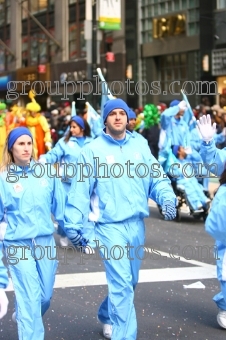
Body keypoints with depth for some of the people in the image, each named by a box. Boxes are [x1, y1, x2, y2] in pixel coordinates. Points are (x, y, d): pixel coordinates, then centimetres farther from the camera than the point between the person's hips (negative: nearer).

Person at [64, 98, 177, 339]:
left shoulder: (140, 147, 8)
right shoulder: (92, 151, -4)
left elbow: (157, 178, 7)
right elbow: (80, 190, -4)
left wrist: (167, 199, -13)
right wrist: (74, 224, -8)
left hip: (137, 224, 5)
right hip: (109, 226, -5)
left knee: (127, 282, 19)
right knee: (122, 284, -13)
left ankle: (107, 316, 46)